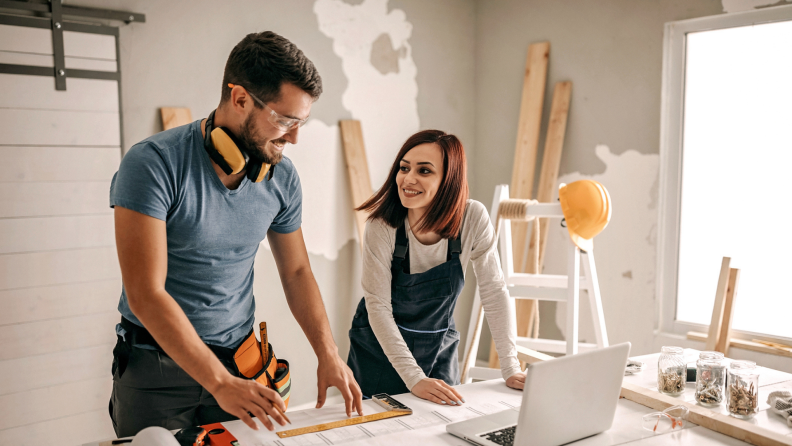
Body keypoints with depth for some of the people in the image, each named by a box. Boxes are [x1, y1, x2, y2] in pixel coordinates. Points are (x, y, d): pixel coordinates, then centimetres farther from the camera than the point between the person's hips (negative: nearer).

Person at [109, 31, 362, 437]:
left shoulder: (282, 177, -4)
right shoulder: (153, 164, -20)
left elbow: (296, 271, 7)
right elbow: (146, 294, -24)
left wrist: (328, 354, -4)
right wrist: (220, 382, -27)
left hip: (237, 361, 4)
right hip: (156, 363, -3)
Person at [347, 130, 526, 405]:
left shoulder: (473, 219, -18)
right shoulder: (382, 227, -23)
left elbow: (494, 292, -10)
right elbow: (378, 307, -20)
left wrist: (511, 370, -14)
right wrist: (414, 378, -27)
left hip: (439, 349, 2)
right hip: (380, 349, -2)